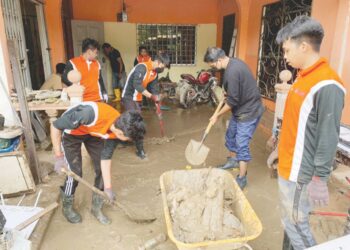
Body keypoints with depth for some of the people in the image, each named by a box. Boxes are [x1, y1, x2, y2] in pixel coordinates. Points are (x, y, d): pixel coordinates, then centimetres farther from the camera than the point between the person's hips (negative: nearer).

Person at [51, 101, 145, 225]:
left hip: (93, 132, 5)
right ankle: (67, 207, 23)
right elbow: (55, 126, -28)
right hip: (70, 131, -4)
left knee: (100, 168, 0)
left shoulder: (118, 128, -24)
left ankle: (96, 207, 21)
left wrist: (107, 188, -8)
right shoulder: (91, 114, -44)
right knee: (75, 171, -6)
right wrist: (58, 157, -22)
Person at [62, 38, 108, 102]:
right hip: (81, 101, -5)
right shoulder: (73, 63, -5)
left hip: (97, 99, 5)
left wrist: (104, 93, 17)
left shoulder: (97, 63, 13)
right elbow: (64, 78, -3)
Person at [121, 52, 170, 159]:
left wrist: (157, 103, 5)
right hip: (129, 97, -9)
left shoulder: (155, 72, 3)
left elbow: (153, 88, 9)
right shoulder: (142, 67, -24)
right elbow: (137, 85, -33)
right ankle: (140, 149, -4)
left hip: (137, 98, 9)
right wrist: (151, 96, -33)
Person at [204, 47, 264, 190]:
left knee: (241, 145, -4)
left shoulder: (232, 72, -28)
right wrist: (227, 93, 8)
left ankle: (242, 178, 8)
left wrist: (217, 115, -12)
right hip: (240, 108, 10)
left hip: (248, 111, -10)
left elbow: (232, 101, -23)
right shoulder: (234, 62, 3)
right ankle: (233, 160, 43)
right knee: (231, 135, 21)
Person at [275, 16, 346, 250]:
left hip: (301, 172, -9)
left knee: (296, 224, 7)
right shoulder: (304, 77, 8)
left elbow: (328, 138, -21)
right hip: (289, 166, 9)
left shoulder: (327, 86, -21)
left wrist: (320, 179, -18)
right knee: (290, 221, 20)